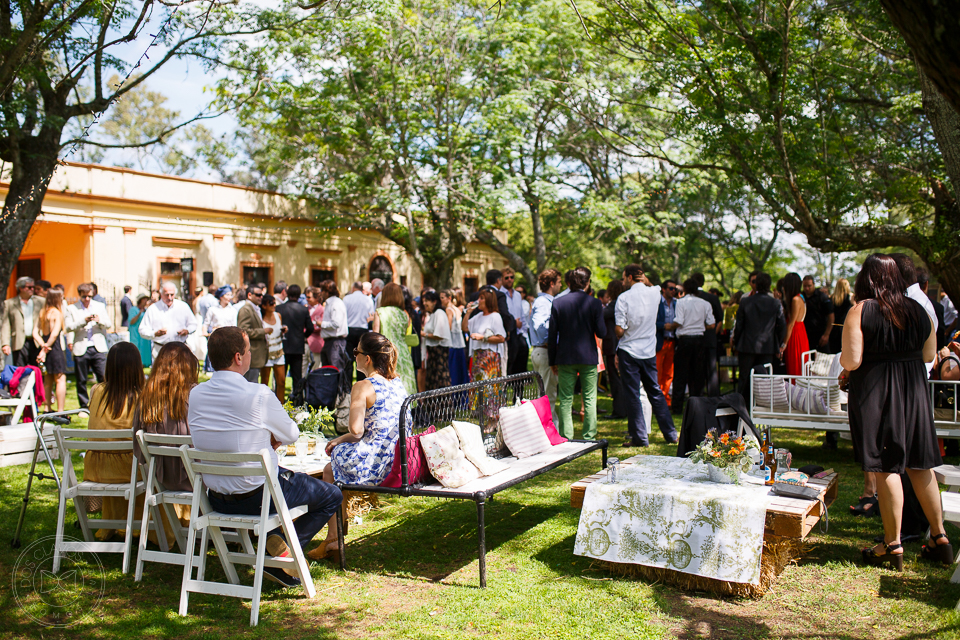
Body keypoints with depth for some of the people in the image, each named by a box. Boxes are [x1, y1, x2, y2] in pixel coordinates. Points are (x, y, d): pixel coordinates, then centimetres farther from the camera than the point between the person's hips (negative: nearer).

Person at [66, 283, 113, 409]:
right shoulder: (71, 308, 6)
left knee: (103, 378, -5)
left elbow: (109, 324, 9)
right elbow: (69, 327, -5)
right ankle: (84, 406, 15)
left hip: (98, 348, 1)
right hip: (81, 349, -1)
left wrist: (99, 320, -11)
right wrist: (84, 321, -17)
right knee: (81, 381, 5)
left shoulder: (100, 306, 13)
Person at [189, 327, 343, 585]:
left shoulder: (195, 394, -4)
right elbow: (291, 435, -6)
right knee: (332, 496, 13)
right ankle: (281, 555, 4)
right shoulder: (257, 395, -22)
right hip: (257, 498, -7)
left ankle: (272, 540, 20)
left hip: (216, 499, 7)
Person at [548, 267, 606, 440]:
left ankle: (566, 438, 7)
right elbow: (601, 333, -5)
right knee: (589, 399, 8)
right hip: (588, 357, -1)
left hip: (565, 358, 1)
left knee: (565, 400, 6)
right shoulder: (594, 303, -7)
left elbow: (552, 334, -2)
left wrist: (552, 361, 6)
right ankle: (589, 437, 9)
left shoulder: (558, 302, -3)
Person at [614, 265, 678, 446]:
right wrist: (644, 279, 16)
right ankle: (670, 433, 18)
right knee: (655, 392, 14)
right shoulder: (655, 293, 0)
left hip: (629, 351, -5)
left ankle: (640, 437, 4)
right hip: (649, 351, 5)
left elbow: (619, 330, -15)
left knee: (632, 394, 2)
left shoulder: (624, 298, -13)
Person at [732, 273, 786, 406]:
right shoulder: (776, 304, -2)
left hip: (747, 346, 0)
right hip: (768, 348, 0)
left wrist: (736, 344, 9)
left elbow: (738, 325, -1)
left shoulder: (745, 301, -4)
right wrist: (777, 345, 12)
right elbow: (782, 326, 1)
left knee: (744, 379, 6)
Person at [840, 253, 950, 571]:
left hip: (875, 394, -5)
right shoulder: (918, 310, 5)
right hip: (914, 391, 5)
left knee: (887, 468, -1)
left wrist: (844, 361, 5)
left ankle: (893, 545, 6)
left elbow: (851, 361, -17)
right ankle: (939, 537, 22)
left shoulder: (860, 311, -11)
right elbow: (929, 355, 15)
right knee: (919, 466, 14)